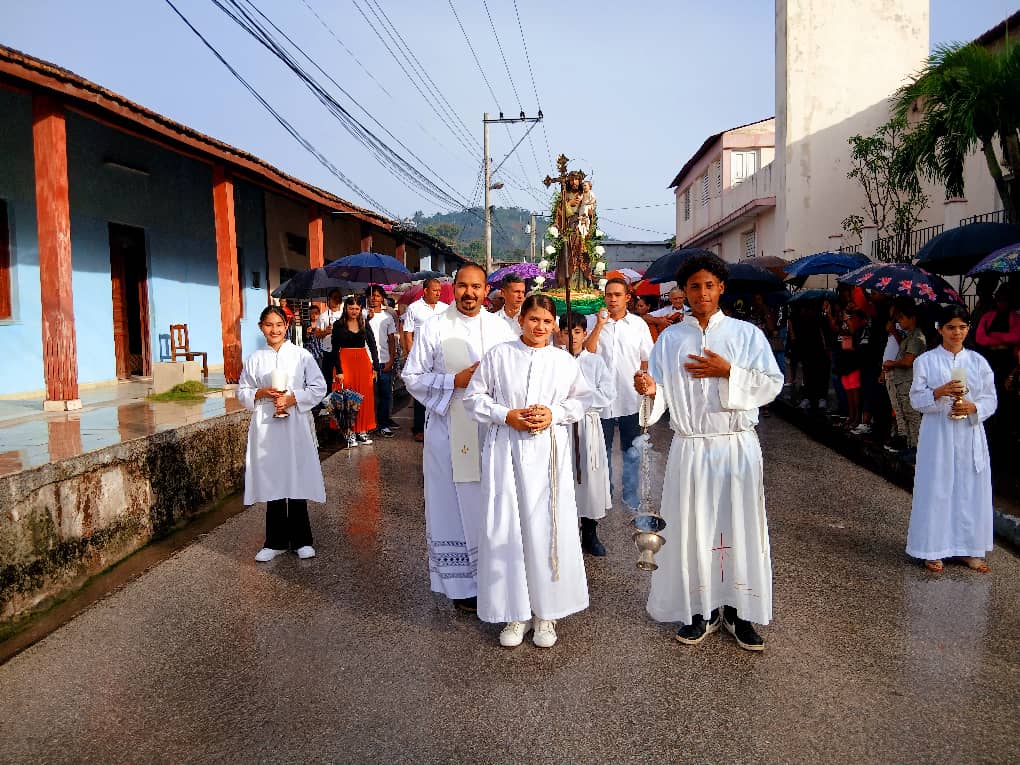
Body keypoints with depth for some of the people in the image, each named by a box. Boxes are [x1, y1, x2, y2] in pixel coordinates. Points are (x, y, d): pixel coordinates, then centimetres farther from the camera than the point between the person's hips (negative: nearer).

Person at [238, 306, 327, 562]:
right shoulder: (255, 359, 7)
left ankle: (301, 540, 16)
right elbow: (242, 392, 10)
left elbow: (318, 388, -2)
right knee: (272, 484, 7)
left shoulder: (301, 355, 0)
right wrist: (262, 393, -9)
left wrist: (291, 399, -13)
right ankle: (276, 541, 20)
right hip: (266, 426, 2)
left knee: (297, 482, 2)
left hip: (296, 426, -2)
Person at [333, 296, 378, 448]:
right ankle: (350, 432, 3)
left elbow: (373, 346, 9)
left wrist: (375, 366, 1)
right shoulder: (339, 325, -1)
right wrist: (339, 371, -11)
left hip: (363, 362, 3)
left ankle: (362, 431, 11)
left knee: (365, 397, 3)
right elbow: (335, 349, -4)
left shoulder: (364, 325, 8)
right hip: (345, 362, -3)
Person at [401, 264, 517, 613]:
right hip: (449, 431, -3)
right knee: (454, 506, 3)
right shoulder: (434, 328, -2)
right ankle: (461, 584, 16)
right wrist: (456, 381, -13)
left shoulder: (500, 327, 7)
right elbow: (412, 377, -2)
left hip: (493, 430, 3)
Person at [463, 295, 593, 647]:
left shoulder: (564, 360, 6)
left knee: (549, 528, 0)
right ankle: (514, 612, 17)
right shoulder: (498, 355, 2)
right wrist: (506, 415, -9)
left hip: (549, 451, 1)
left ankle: (546, 612, 18)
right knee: (505, 528, 1)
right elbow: (474, 396, 4)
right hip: (505, 450, 0)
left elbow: (582, 398, 12)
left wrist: (554, 414, -6)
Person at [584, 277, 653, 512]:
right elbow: (587, 353, -12)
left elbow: (646, 362, 7)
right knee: (602, 451, 13)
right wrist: (600, 325, -15)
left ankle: (631, 497, 22)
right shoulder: (593, 321, -1)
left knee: (631, 452, 10)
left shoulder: (638, 324, 2)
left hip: (631, 401, 0)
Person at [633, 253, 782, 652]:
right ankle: (700, 610, 21)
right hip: (690, 449, 1)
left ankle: (738, 610, 20)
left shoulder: (747, 334, 3)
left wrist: (728, 372, -14)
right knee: (691, 529, 5)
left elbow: (772, 384, -3)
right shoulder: (670, 338, 7)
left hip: (737, 446, -1)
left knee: (740, 527, 5)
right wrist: (649, 389, -20)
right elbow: (660, 393, 3)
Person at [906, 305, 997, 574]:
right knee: (935, 490, 1)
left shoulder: (978, 362, 6)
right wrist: (939, 393, -21)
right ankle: (933, 550, 12)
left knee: (971, 490, 7)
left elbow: (990, 400, 6)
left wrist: (972, 407, -14)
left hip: (970, 435, 3)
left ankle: (970, 549, 20)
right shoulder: (926, 361, 0)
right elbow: (916, 399, -3)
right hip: (937, 434, -2)